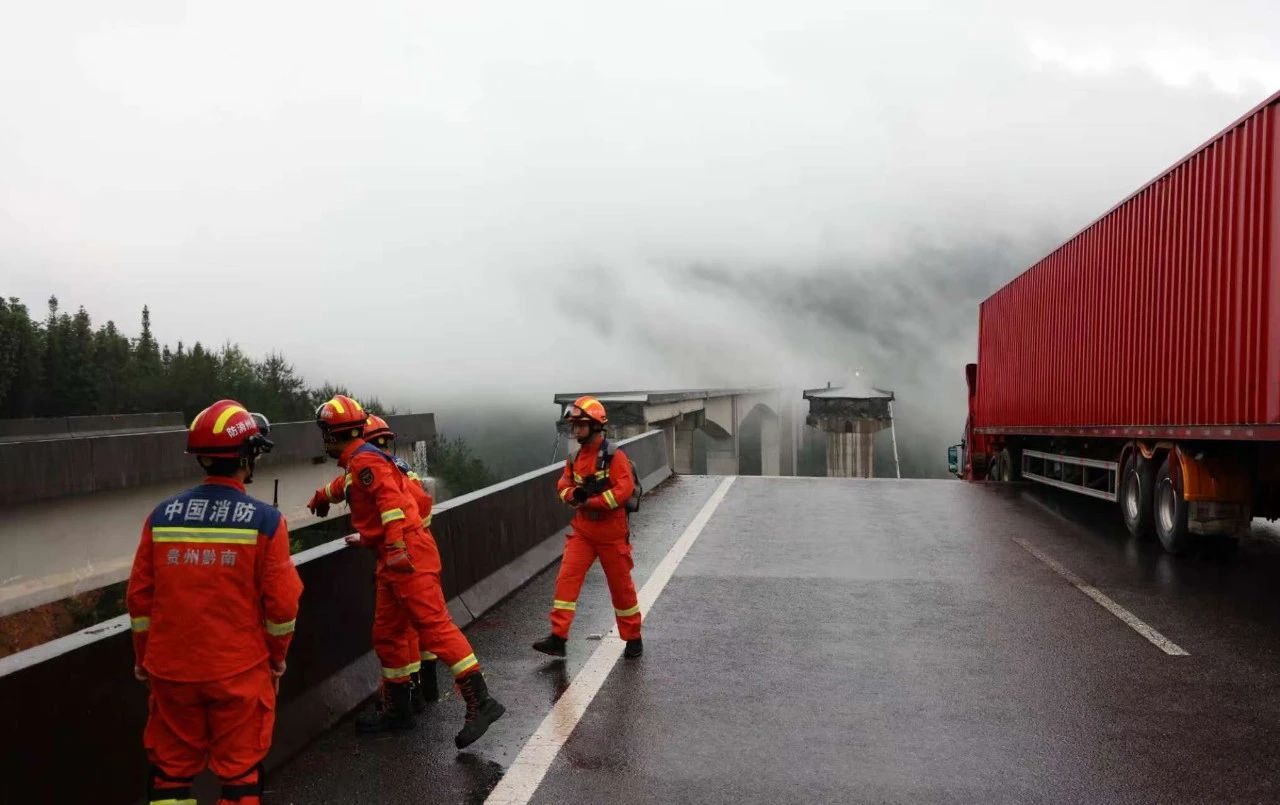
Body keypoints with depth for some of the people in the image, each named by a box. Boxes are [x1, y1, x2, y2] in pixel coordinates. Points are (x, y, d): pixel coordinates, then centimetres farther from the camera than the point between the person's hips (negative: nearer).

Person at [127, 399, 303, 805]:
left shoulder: (162, 515, -1)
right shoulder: (265, 519, -11)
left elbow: (139, 599, 4)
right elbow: (282, 603, -10)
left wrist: (143, 659, 18)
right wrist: (277, 658, 7)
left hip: (171, 670, 3)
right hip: (240, 670, -3)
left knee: (171, 769, 16)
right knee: (240, 769, 9)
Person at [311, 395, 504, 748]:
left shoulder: (364, 460, -9)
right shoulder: (358, 461, 21)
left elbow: (390, 498, -23)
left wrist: (396, 546, -30)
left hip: (408, 556, -10)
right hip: (394, 560, 10)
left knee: (434, 626, -15)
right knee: (387, 633, 14)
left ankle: (480, 702, -18)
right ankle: (398, 710, 24)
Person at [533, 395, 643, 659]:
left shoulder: (614, 456, -13)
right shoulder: (575, 458, 8)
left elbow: (624, 490, -22)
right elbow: (563, 486, 8)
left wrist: (590, 501, -21)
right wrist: (574, 494, -15)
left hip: (611, 532, -5)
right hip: (582, 530, 5)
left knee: (621, 585, 6)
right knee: (566, 579, -8)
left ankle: (633, 638, 23)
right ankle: (557, 638, -7)